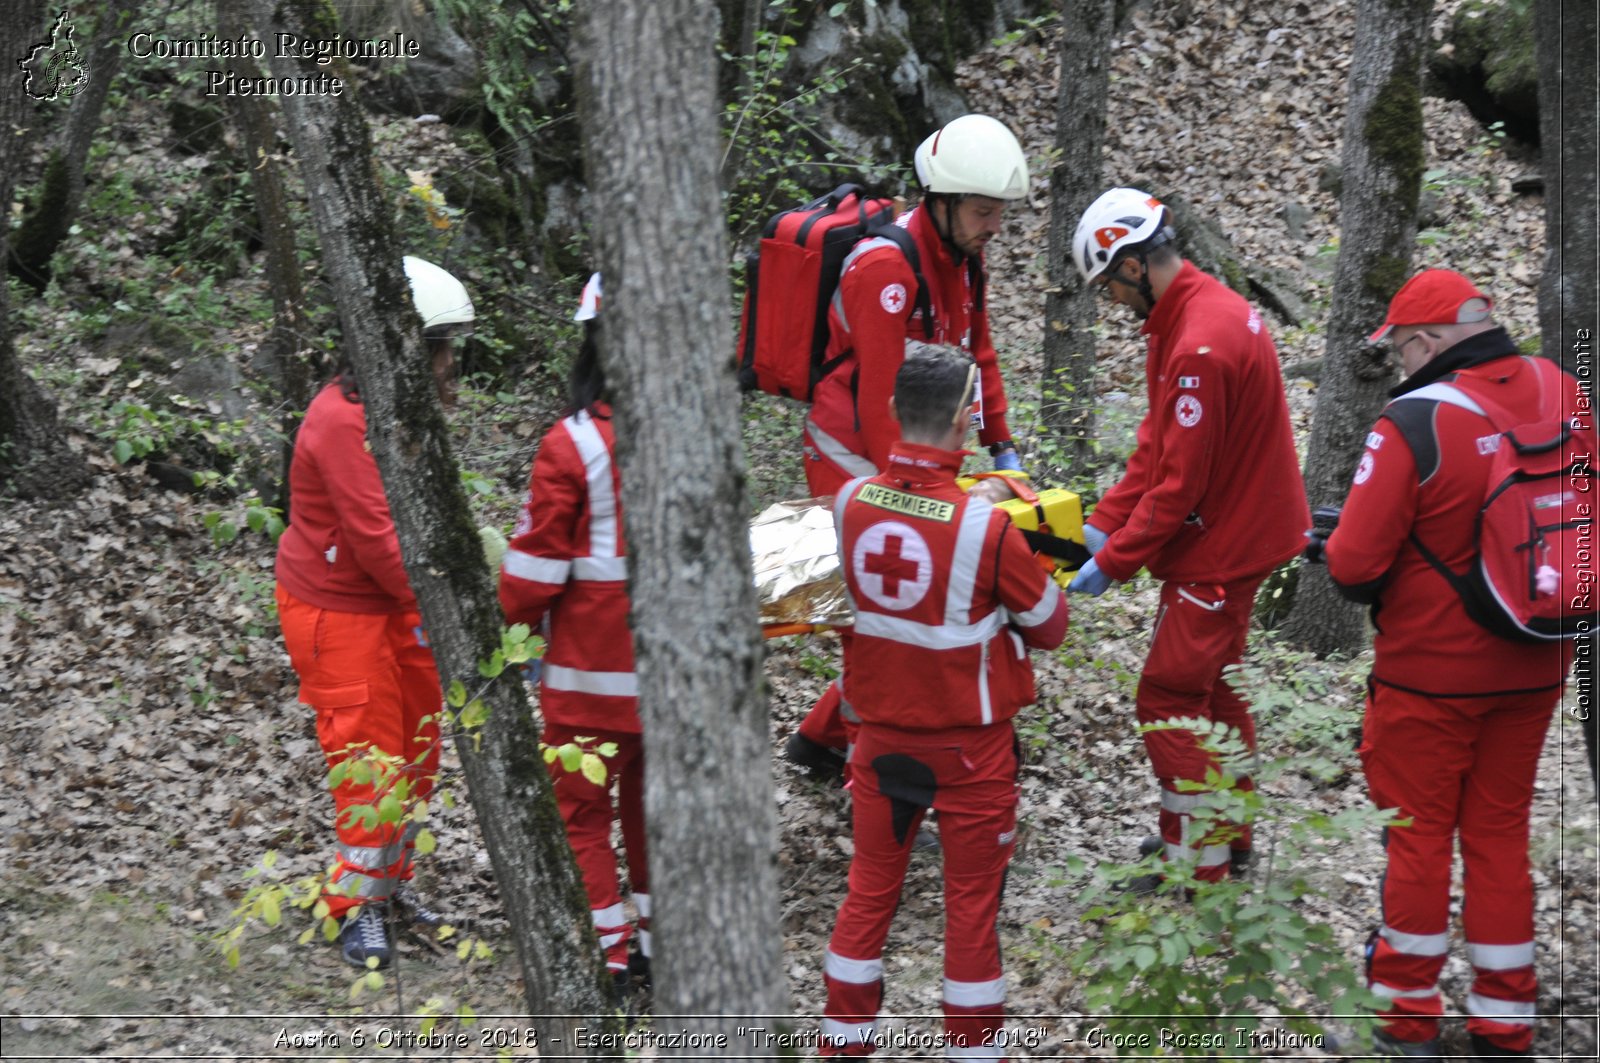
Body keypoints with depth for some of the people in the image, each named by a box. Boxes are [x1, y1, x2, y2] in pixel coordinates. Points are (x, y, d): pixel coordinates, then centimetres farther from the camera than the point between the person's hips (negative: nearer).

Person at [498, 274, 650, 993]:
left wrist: (516, 623, 6)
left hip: (592, 669, -4)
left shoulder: (572, 445, -18)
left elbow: (539, 562, -12)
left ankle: (606, 957, 12)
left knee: (579, 806, 10)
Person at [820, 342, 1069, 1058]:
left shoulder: (851, 503, -12)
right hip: (969, 748, -4)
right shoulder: (987, 530, -23)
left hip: (881, 736, 4)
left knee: (870, 889, 18)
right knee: (972, 904, 11)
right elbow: (1049, 626, -9)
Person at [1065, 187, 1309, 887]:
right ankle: (1230, 834, 34)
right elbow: (1158, 440, 9)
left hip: (1220, 548, -10)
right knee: (1206, 684, 21)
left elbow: (1180, 482, -25)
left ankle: (1197, 866, 6)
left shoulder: (1201, 346, -28)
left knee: (1168, 698, -2)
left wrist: (1113, 563, -17)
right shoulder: (1201, 307, 5)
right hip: (1241, 531, 10)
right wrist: (1105, 523, 5)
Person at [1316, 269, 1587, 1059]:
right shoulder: (1560, 393, -4)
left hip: (1432, 669, -5)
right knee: (1500, 832, 16)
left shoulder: (1415, 420, -22)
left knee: (1418, 832, 10)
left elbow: (1356, 562, -21)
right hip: (1534, 668, 5)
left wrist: (1333, 546, 0)